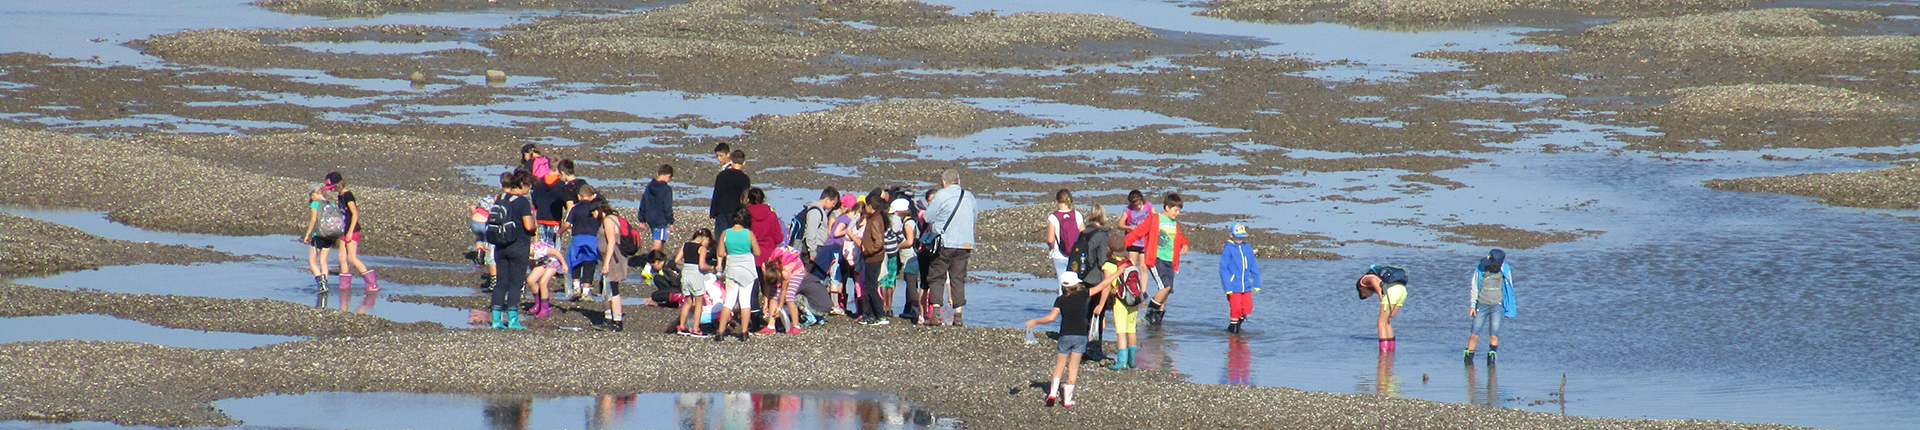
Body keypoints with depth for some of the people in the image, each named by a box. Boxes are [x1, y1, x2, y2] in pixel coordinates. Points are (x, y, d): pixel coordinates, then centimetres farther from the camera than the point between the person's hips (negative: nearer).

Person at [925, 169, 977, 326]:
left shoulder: (941, 196, -7)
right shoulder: (969, 197, 8)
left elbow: (928, 217, -5)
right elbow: (974, 215, 17)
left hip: (945, 243, -4)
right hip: (965, 244, 4)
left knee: (937, 278, 3)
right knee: (958, 279, 9)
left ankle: (936, 313, -9)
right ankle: (958, 314, 3)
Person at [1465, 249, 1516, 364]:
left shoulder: (1505, 270, 0)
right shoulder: (1480, 270, -2)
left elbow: (1509, 289, 10)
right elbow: (1474, 288, 8)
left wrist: (1508, 310, 12)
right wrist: (1472, 305, 5)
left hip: (1497, 306, 0)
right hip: (1482, 305, 0)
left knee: (1494, 334, -10)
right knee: (1474, 334, -2)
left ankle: (1491, 358, 0)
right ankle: (1468, 358, 10)